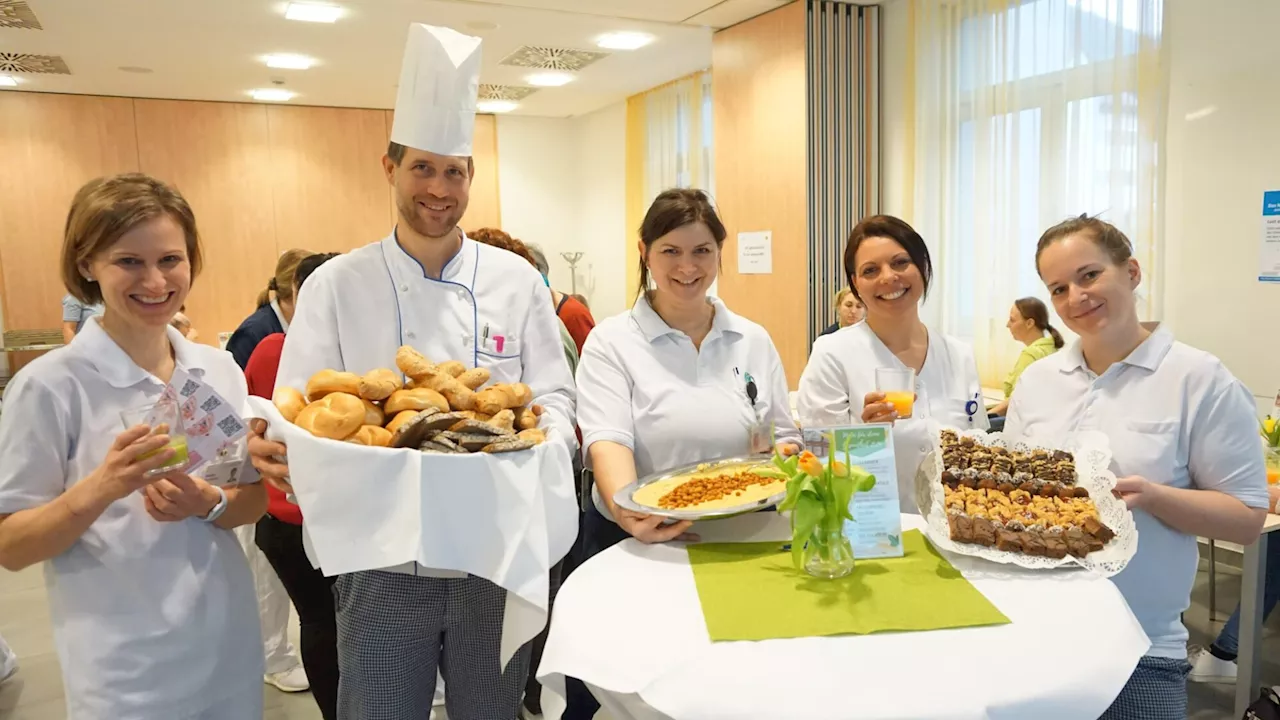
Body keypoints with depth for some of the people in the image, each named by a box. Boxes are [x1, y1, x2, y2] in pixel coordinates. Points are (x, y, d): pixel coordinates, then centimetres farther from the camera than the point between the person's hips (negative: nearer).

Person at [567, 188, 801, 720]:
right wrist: (626, 508, -36)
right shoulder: (612, 342, -5)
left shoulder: (753, 341, 6)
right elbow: (607, 438, -17)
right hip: (635, 543, -2)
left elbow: (782, 435, 10)